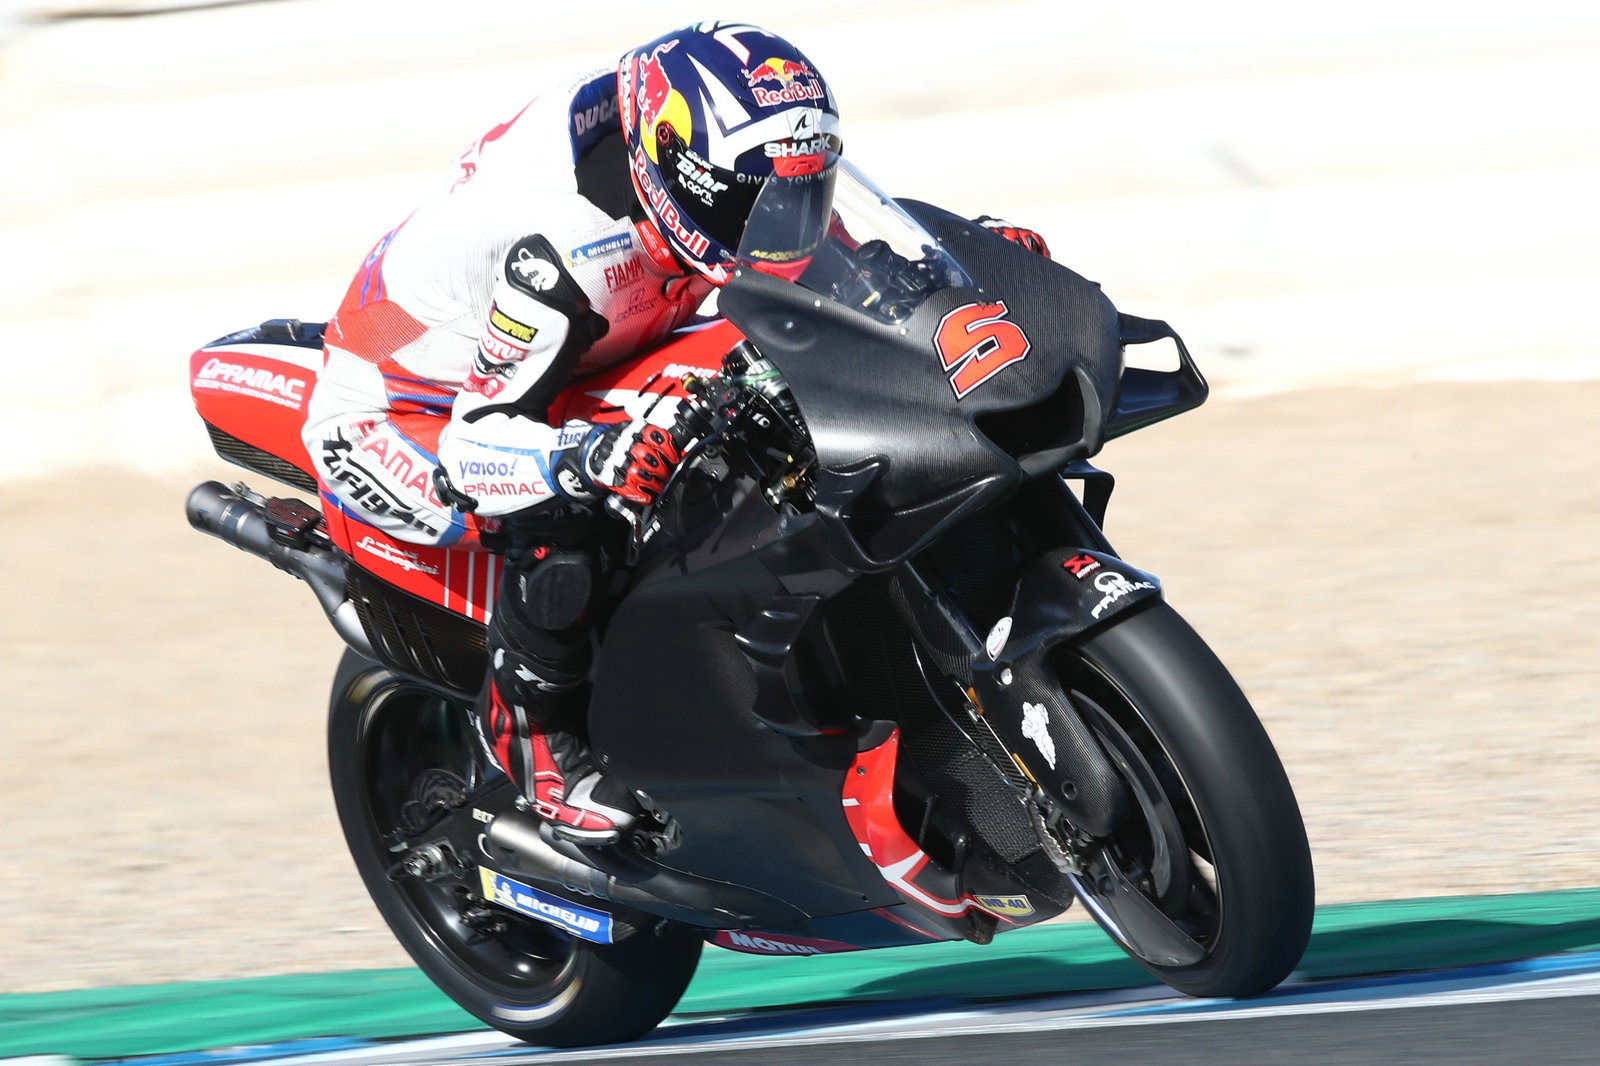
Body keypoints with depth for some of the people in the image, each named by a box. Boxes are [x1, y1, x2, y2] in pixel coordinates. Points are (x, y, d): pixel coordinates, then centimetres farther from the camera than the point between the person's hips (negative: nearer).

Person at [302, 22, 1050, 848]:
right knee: (557, 528, -36)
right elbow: (477, 442, -38)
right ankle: (526, 722, -11)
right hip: (391, 410, -9)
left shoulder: (721, 173, -15)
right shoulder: (564, 250, -39)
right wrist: (595, 460, -58)